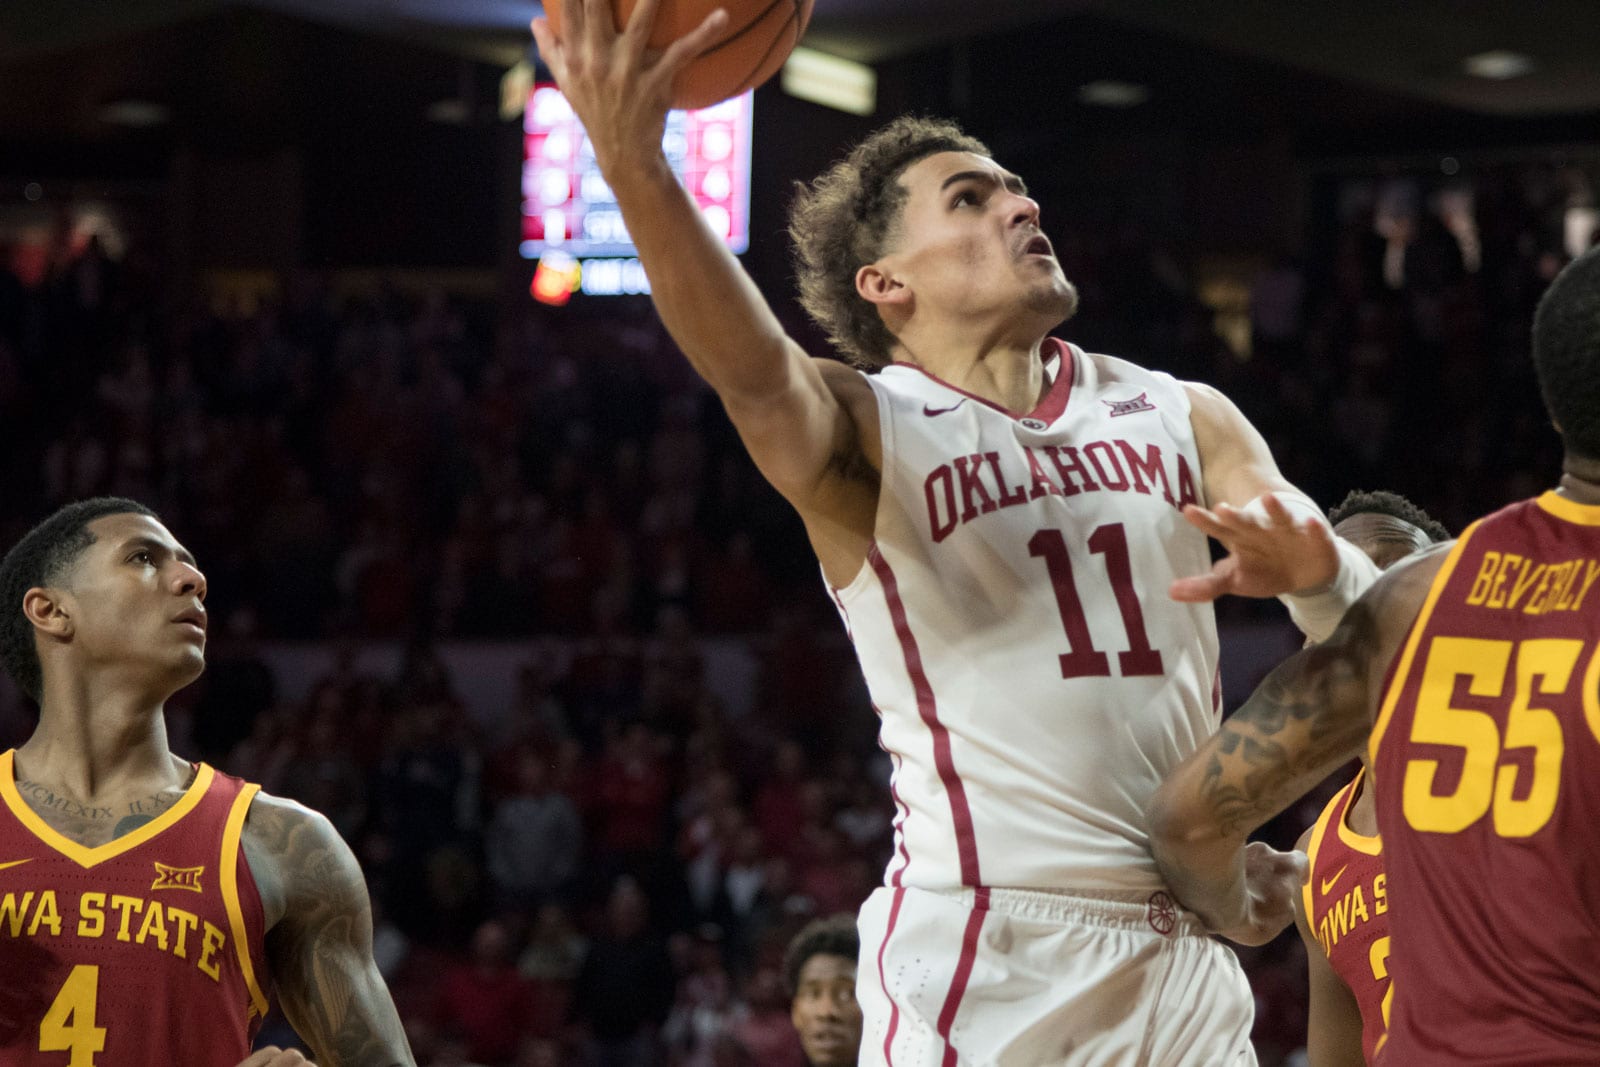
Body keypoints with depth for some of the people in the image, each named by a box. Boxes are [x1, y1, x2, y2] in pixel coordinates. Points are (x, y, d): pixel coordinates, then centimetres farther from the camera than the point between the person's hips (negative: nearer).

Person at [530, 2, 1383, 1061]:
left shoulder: (1182, 419, 12)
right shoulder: (872, 428, -1)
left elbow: (1371, 625, 4)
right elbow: (758, 374, -24)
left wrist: (1314, 568, -21)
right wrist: (634, 166, -42)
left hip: (1184, 953, 5)